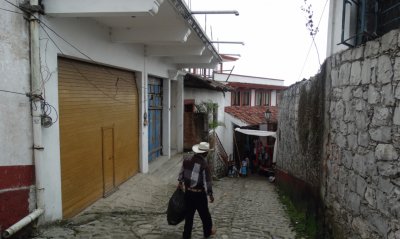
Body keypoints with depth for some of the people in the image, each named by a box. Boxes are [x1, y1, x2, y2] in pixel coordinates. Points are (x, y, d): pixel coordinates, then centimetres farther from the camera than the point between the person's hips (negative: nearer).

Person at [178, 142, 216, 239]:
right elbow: (207, 181, -18)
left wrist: (180, 181, 27)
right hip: (199, 193, -5)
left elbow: (182, 171, 12)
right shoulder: (204, 164, -22)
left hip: (188, 191, 5)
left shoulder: (187, 158, -3)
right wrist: (210, 194, -5)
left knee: (189, 213, 16)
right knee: (204, 213, 17)